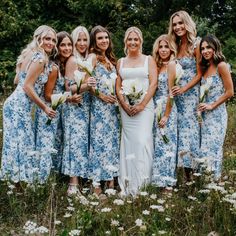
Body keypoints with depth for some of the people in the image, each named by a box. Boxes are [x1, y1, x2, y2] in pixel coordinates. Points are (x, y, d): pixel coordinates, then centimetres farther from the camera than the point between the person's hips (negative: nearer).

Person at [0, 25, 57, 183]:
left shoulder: (31, 55, 16)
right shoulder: (40, 58, -13)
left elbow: (17, 80, 21)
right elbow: (27, 86, -18)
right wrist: (45, 107, -12)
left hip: (16, 103, 10)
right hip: (20, 106, -10)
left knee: (17, 144, 12)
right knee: (22, 144, -5)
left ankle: (16, 182, 19)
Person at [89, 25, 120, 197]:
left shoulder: (110, 59, 16)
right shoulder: (93, 57, -7)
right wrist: (100, 94, -12)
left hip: (112, 105, 8)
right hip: (99, 105, -7)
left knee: (112, 141, 9)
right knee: (100, 142, -6)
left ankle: (110, 180, 17)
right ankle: (97, 184, -1)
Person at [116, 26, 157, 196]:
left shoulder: (149, 60, 8)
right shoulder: (121, 62, 15)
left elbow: (153, 84, -2)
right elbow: (118, 86, 9)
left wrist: (142, 105, -12)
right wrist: (125, 105, -7)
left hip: (145, 106, -2)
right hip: (126, 108, 2)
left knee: (143, 140, -12)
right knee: (129, 142, 1)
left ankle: (142, 181, -4)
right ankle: (129, 184, 7)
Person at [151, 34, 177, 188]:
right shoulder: (157, 66, 12)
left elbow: (171, 93, -11)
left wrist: (166, 116, -13)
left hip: (167, 108, -6)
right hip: (155, 107, 6)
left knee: (165, 142, -1)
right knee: (157, 142, 10)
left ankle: (165, 178, 9)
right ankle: (158, 176, 19)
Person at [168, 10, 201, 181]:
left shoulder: (196, 44, -6)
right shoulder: (175, 46, 12)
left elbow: (200, 73, -9)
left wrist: (184, 88, -15)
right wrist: (173, 87, 3)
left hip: (191, 92, -6)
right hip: (178, 93, 6)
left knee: (188, 127, -5)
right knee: (182, 128, 4)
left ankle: (191, 172, 2)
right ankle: (186, 172, 8)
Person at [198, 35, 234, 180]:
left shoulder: (221, 66, -9)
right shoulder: (205, 67, 12)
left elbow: (229, 92, -11)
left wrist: (212, 105, -12)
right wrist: (202, 106, 2)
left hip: (217, 112, -7)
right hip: (205, 113, 7)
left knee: (213, 146, -3)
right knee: (205, 146, 7)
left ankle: (215, 179, 8)